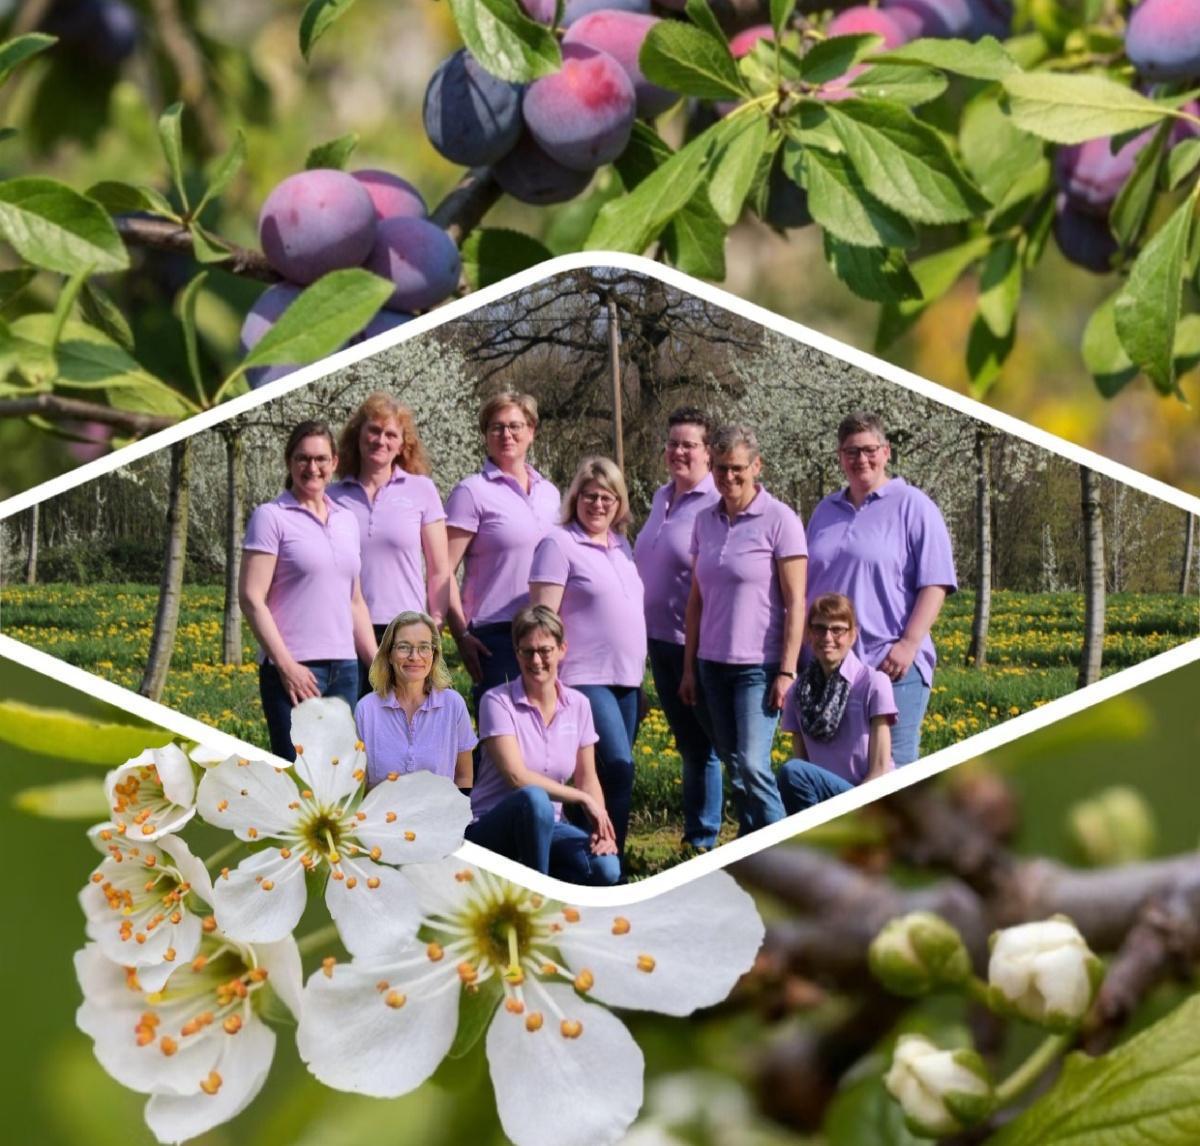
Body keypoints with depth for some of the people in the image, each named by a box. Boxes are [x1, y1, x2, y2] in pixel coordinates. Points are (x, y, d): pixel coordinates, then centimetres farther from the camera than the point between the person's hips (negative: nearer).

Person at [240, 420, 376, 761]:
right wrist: (285, 665, -14)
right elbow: (251, 598, -8)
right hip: (295, 670, -6)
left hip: (344, 668, 6)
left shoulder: (347, 521, 16)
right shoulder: (271, 517, -2)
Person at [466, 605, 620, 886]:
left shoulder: (578, 705, 5)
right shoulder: (498, 702, -10)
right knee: (533, 800, -40)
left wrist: (602, 826, -10)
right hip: (490, 828, -4)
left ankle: (540, 878, 1)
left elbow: (587, 779, 8)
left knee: (605, 868, -27)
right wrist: (583, 798, -16)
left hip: (546, 826, 4)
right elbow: (517, 777, -18)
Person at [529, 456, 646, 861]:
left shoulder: (621, 546, 16)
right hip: (586, 680, -8)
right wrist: (549, 678, -17)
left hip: (626, 680, 8)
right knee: (618, 767, -18)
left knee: (614, 772, 8)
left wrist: (639, 671, 21)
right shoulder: (559, 544, -6)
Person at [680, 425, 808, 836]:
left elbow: (795, 602, -10)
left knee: (751, 764, -14)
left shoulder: (779, 520, -8)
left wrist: (787, 671, -14)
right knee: (733, 767, 7)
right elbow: (697, 600, 13)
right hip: (712, 664, 6)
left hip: (759, 665, -6)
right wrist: (689, 667, 10)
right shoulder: (706, 521, 8)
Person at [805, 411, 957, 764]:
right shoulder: (825, 511, 17)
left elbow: (935, 583, -7)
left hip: (891, 665, -6)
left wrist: (909, 644, -16)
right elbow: (805, 586, 23)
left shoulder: (913, 506, 0)